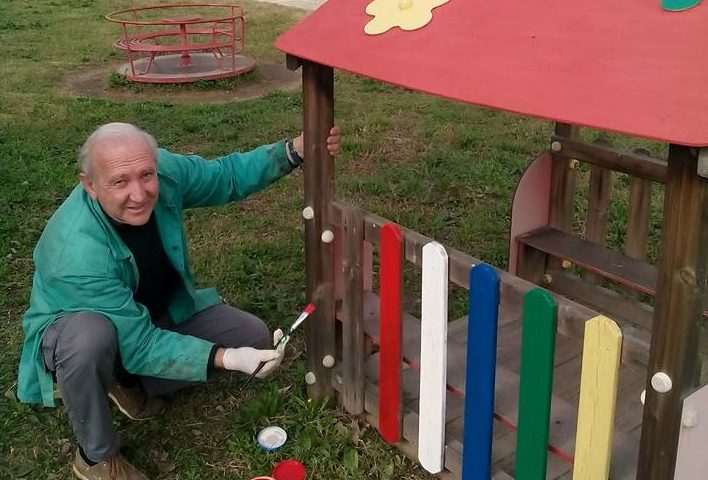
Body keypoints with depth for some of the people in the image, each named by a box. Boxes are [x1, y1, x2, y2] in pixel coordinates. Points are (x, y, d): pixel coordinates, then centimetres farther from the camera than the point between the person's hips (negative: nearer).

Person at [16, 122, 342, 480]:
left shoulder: (165, 171, -24)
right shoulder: (76, 255, -39)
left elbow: (226, 176, -5)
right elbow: (139, 344, -32)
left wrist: (295, 150, -17)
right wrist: (224, 358, -39)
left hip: (157, 313, 6)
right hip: (77, 330, -6)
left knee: (253, 337, -5)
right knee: (90, 336, -41)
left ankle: (128, 382, 8)